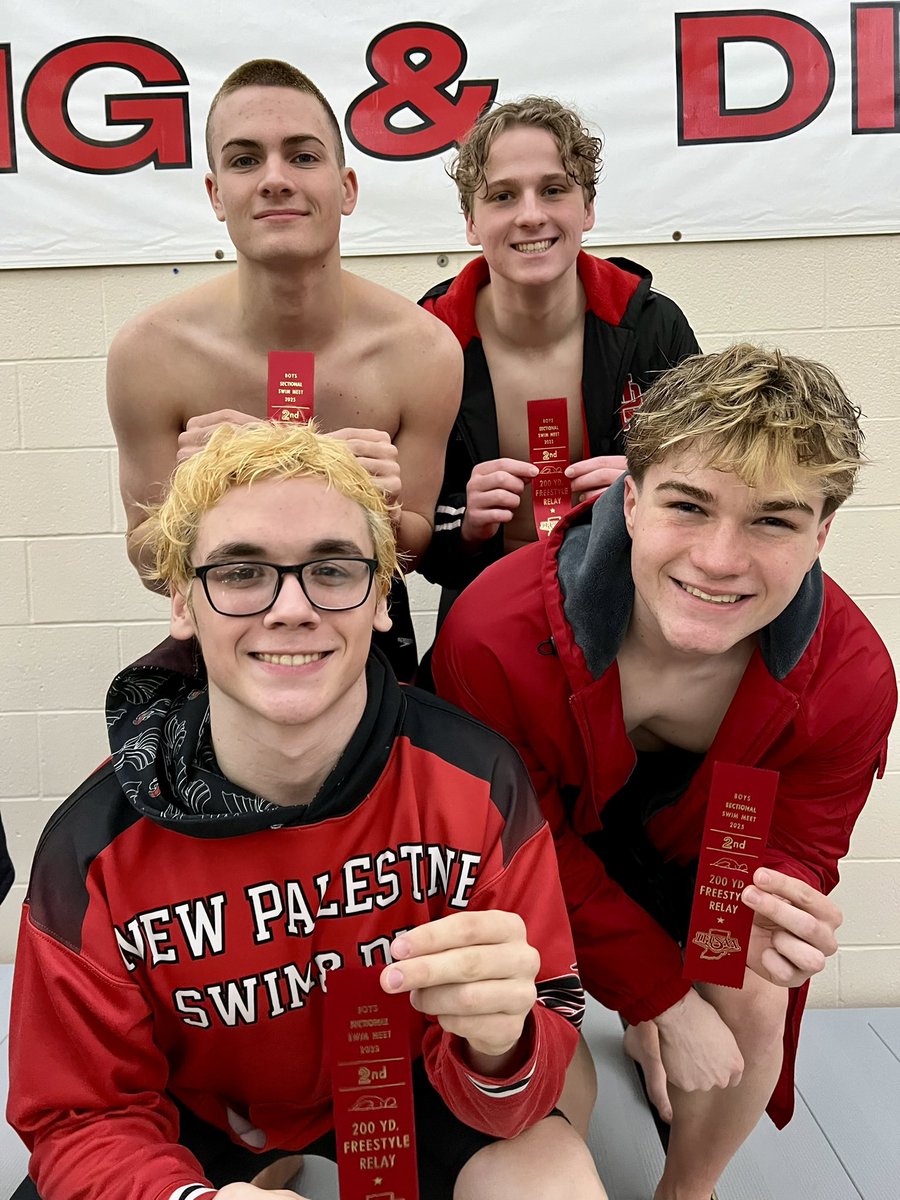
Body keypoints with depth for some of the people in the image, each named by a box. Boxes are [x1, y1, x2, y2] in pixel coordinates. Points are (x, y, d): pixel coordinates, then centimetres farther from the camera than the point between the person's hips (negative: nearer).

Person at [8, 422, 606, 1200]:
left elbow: (547, 1024, -18)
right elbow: (86, 1119, -14)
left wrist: (500, 1049, -42)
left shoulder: (476, 783, -25)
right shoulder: (92, 852, -24)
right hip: (198, 1107, 1)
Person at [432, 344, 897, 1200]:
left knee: (754, 1006, -8)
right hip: (547, 831, -2)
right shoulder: (493, 633, -38)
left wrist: (780, 915, -40)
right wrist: (661, 998, -18)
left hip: (698, 839, 3)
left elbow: (792, 846, -13)